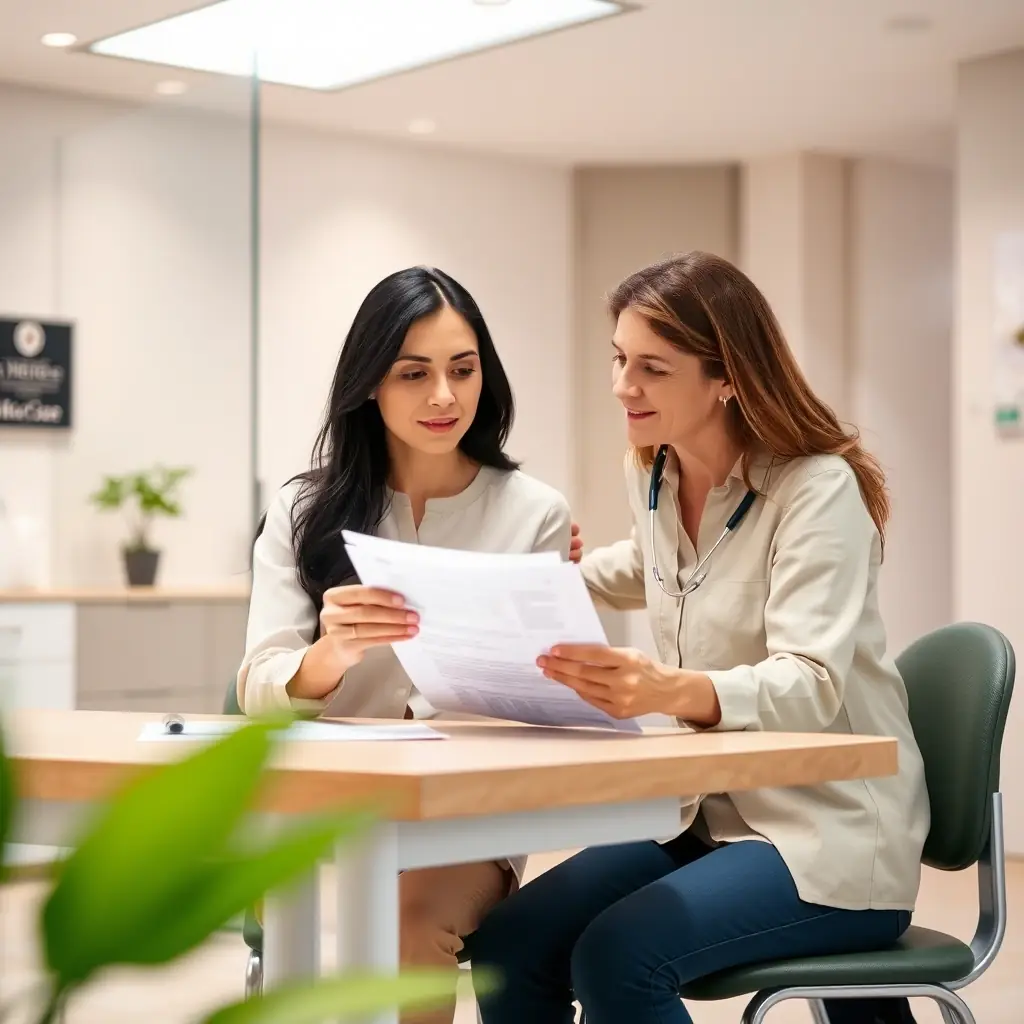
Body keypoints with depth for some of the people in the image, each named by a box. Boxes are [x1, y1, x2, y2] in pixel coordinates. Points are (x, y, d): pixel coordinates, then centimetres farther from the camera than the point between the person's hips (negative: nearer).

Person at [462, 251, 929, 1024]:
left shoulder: (817, 489, -16)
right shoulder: (653, 475, 6)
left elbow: (810, 689, -28)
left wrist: (670, 691, -47)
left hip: (830, 836, -7)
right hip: (707, 812, 7)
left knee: (616, 956, -30)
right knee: (505, 948, -15)